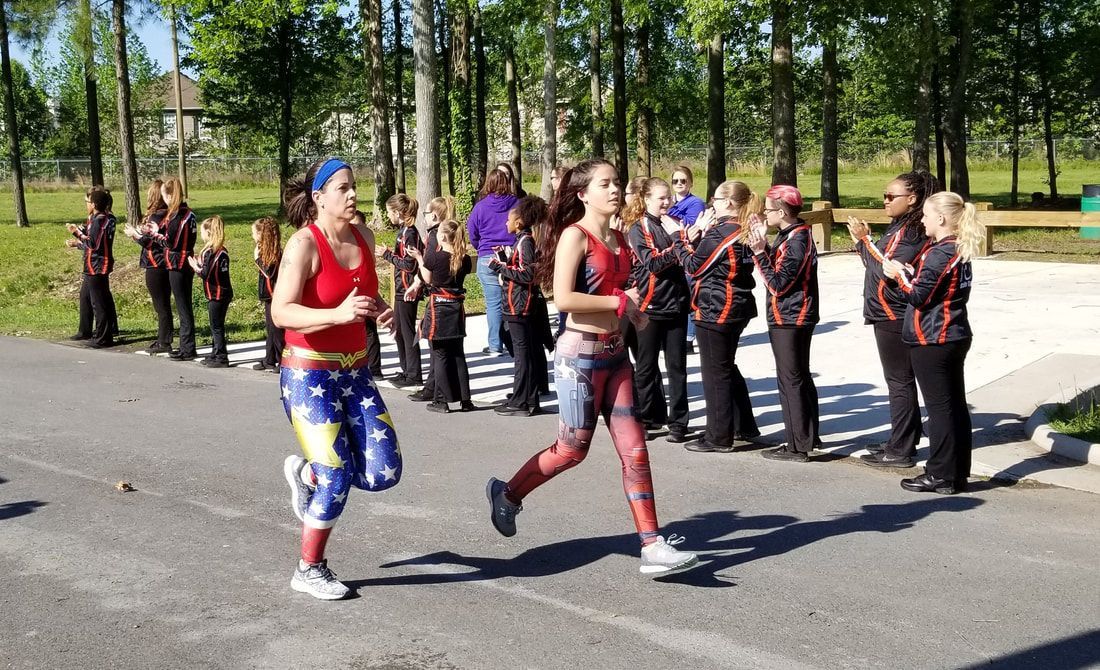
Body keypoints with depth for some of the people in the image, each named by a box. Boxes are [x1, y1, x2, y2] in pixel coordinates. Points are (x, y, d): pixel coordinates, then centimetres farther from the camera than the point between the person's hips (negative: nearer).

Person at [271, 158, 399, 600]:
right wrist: (338, 314, -35)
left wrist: (381, 310, 0)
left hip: (355, 372, 6)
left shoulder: (363, 238, 6)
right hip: (309, 375, -6)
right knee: (338, 477, -8)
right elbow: (281, 313, -22)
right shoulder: (304, 245, -14)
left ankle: (306, 473, 26)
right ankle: (309, 571, 15)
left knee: (384, 473, -3)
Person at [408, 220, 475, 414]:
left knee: (440, 355, 3)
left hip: (437, 307, -4)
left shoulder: (434, 257, -13)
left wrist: (419, 258, 13)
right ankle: (465, 399, 13)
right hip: (457, 308, 4)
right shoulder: (465, 259, -2)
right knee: (458, 354, 12)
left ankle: (442, 400, 5)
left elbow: (427, 279, 0)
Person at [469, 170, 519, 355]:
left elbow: (472, 235, 8)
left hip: (487, 259, -1)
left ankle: (495, 346, 5)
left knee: (493, 303, 2)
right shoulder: (516, 204, -1)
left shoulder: (481, 207, -2)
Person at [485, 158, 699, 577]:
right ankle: (507, 494, 29)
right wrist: (620, 302, -16)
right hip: (580, 354, -7)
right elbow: (564, 298, -23)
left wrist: (633, 309, 5)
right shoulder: (575, 235, -13)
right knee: (573, 449, 5)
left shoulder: (619, 239, 11)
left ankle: (652, 546, 4)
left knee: (634, 451, 2)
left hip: (614, 353, 7)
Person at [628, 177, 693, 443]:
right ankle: (647, 418, 17)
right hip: (651, 305, -3)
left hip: (676, 303, 3)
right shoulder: (639, 229, 0)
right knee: (647, 366, 6)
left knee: (677, 366, 3)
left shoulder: (675, 225, 12)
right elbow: (652, 263, -13)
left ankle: (678, 422, 8)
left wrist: (680, 237, -13)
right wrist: (676, 246, -18)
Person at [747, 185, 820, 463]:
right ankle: (808, 436, 28)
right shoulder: (793, 234, 10)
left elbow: (779, 284, -21)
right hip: (794, 318, 10)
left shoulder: (797, 240, -20)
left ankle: (797, 446, -1)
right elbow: (778, 268, 12)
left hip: (789, 320, -10)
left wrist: (759, 252, -22)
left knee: (790, 380, -5)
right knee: (800, 378, 17)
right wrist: (763, 244, 6)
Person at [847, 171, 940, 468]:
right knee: (899, 381, 16)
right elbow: (878, 266, 15)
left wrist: (864, 240, -14)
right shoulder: (899, 227, 14)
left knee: (900, 382, -4)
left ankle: (900, 451, 2)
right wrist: (863, 241, 5)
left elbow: (885, 269, -23)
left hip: (894, 317, -10)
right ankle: (901, 441, 25)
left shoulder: (912, 232, -17)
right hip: (889, 314, 10)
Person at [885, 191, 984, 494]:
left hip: (932, 341, -10)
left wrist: (900, 274, -3)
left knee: (940, 407, -3)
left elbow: (918, 296, -18)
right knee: (956, 406, 12)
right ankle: (958, 473, 19)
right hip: (956, 337, 10)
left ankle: (941, 475, 4)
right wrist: (910, 273, 5)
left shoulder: (939, 254, -19)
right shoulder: (960, 252, 11)